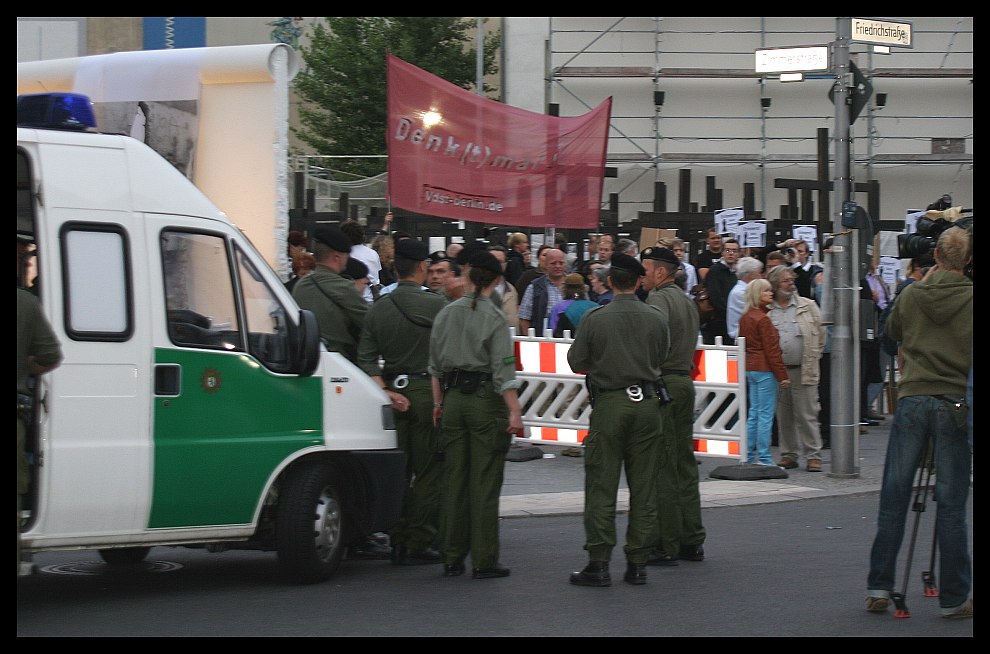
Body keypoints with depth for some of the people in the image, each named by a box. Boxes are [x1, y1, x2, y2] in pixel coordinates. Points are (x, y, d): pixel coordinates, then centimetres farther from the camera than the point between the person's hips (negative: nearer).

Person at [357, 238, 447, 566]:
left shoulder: (377, 309, 6)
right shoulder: (435, 305, -9)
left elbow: (366, 359, 1)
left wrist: (387, 392, -3)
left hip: (394, 392, 5)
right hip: (427, 391, -5)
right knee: (428, 472, 1)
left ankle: (398, 542, 12)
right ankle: (419, 543, 0)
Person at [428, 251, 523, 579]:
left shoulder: (447, 313, 7)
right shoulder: (494, 317, -10)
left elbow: (435, 365, 13)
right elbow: (503, 370, -15)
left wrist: (438, 403, 21)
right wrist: (515, 412, -14)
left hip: (453, 399, 5)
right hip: (486, 399, -5)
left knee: (453, 478, 10)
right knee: (485, 481, -2)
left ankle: (451, 558, 13)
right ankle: (484, 561, -2)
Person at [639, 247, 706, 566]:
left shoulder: (658, 299, -12)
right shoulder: (686, 301, 18)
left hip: (662, 383, -9)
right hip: (686, 381, 9)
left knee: (662, 467, -7)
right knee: (685, 464, 12)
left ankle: (666, 545, -7)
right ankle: (692, 540, 15)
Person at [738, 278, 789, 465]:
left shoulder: (744, 318, 11)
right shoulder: (763, 319, -15)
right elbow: (772, 350, -16)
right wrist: (782, 375, -12)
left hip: (750, 368, 9)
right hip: (765, 369, -9)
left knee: (754, 413, 13)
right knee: (766, 414, -5)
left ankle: (750, 457, 15)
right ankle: (764, 459, -5)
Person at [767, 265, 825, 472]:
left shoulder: (808, 306, 6)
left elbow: (820, 335, 11)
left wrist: (813, 358, 8)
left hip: (803, 370, -2)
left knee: (807, 415, -4)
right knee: (783, 416, 7)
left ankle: (813, 455, 0)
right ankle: (789, 455, 16)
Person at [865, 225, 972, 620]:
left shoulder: (912, 295, 4)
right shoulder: (970, 298, -4)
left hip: (912, 400, 2)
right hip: (955, 405, -2)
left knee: (894, 497, 8)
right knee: (951, 504, 2)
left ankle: (879, 587, 8)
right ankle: (953, 598, 6)